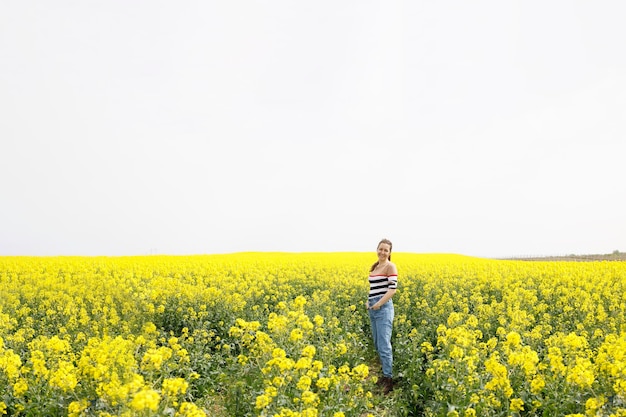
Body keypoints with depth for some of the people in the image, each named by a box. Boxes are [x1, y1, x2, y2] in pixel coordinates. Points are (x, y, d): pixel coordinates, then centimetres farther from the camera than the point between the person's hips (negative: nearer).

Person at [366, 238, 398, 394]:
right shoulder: (374, 266, 16)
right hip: (372, 308, 9)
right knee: (377, 344, 13)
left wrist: (379, 304, -17)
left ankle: (389, 380, -3)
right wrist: (368, 301, 6)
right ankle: (386, 374, 23)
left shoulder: (390, 266, -7)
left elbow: (393, 288, -16)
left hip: (383, 308, -9)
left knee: (384, 345, -9)